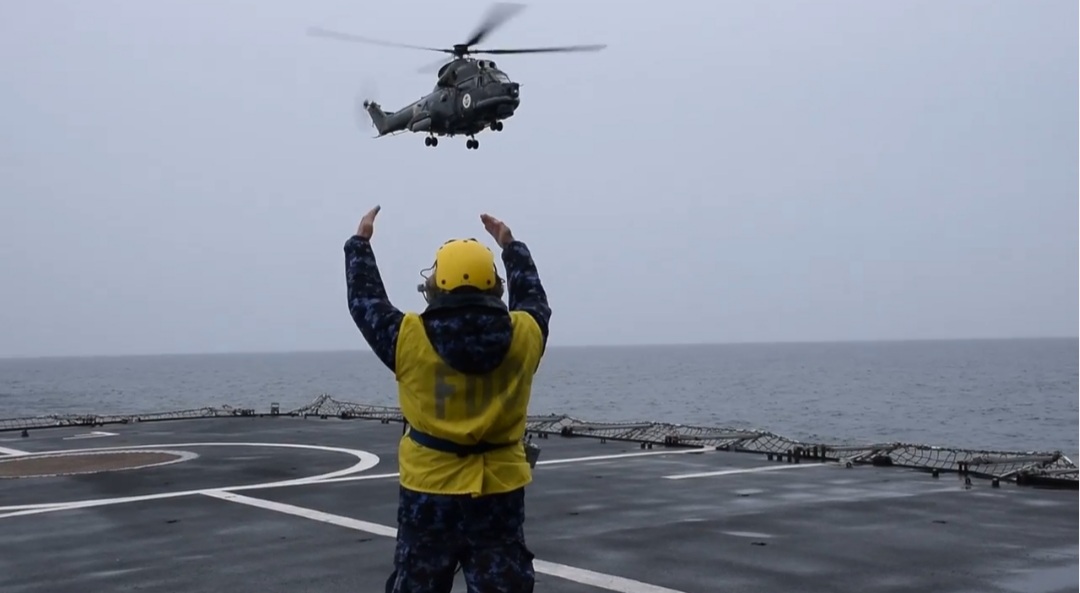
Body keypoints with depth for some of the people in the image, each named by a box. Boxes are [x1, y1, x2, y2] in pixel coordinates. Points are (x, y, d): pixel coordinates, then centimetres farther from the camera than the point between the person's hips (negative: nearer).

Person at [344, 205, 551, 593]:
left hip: (429, 494, -1)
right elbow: (533, 299, 18)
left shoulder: (411, 338, -11)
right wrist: (511, 246, 32)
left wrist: (360, 242, 22)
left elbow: (365, 300, 7)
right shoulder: (522, 335, -5)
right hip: (499, 494, 2)